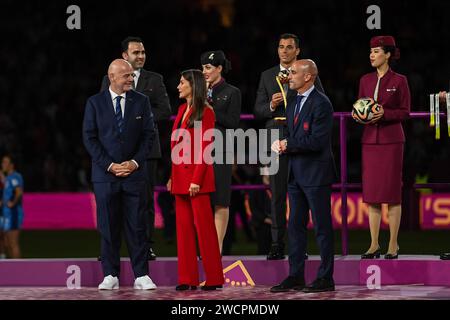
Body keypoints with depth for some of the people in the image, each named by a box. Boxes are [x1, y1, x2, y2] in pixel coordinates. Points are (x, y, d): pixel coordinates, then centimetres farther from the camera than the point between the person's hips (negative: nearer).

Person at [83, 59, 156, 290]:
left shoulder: (141, 102, 6)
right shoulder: (95, 103, 3)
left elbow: (149, 135, 5)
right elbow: (90, 138, 0)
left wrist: (135, 162, -7)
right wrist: (110, 165, -9)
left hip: (135, 172, 1)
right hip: (105, 175, 0)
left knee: (137, 226, -1)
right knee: (108, 227, 1)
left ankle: (141, 275, 1)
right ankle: (110, 275, 6)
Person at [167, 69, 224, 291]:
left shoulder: (205, 112, -9)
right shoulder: (182, 110, 15)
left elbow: (205, 149, -13)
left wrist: (196, 179, -18)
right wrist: (172, 177, 12)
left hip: (196, 176, -8)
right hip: (180, 177, 8)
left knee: (203, 225, -5)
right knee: (184, 227, 7)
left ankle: (213, 278, 0)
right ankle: (187, 278, 9)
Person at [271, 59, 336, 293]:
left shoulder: (321, 104, -13)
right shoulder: (293, 103, 14)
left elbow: (317, 141, -20)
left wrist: (288, 145, -13)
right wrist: (282, 144, -1)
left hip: (316, 173, -9)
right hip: (296, 174, 9)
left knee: (322, 227, -2)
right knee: (295, 226, 10)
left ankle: (325, 278, 2)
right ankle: (295, 276, 15)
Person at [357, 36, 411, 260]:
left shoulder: (399, 81, -3)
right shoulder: (365, 80, 10)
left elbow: (405, 112, -4)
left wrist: (384, 113, -18)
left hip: (391, 140, -5)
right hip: (370, 140, 5)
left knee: (392, 192, -3)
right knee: (371, 193, 4)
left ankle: (393, 245, 2)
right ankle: (374, 245, 8)